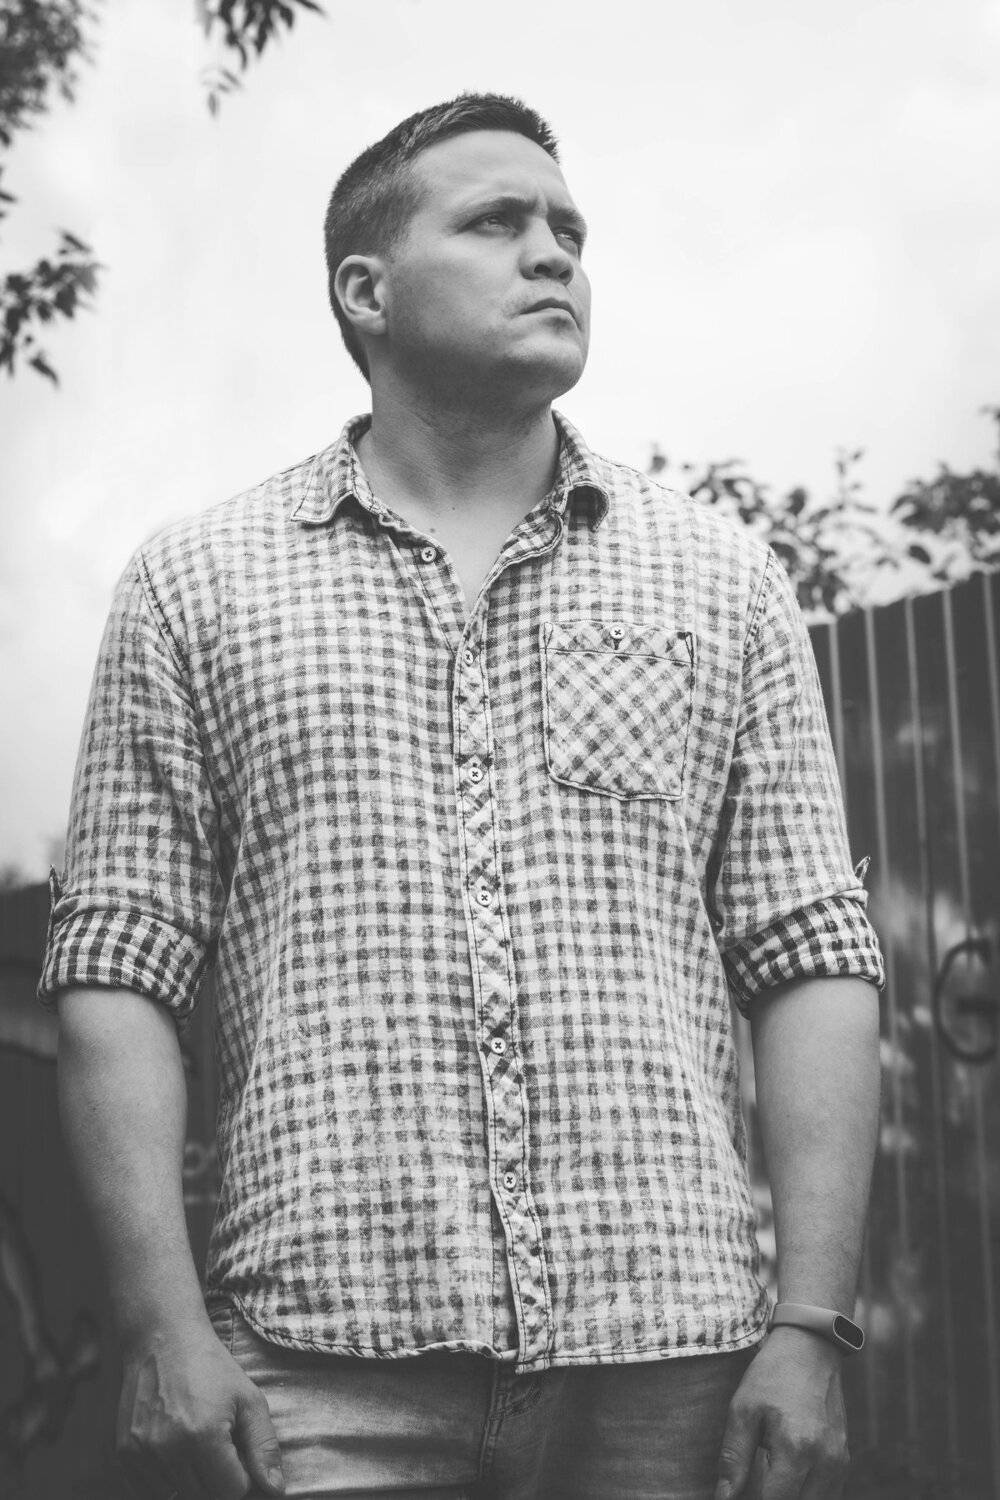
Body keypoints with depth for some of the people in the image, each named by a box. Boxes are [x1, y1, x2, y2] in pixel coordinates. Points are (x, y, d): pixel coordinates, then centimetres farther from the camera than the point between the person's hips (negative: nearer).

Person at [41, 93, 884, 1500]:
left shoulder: (722, 578, 11)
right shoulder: (197, 584, 8)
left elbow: (813, 962, 6)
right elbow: (118, 971, 3)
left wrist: (811, 1328, -3)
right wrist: (165, 1325, -7)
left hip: (670, 1357, 2)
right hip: (329, 1371, -1)